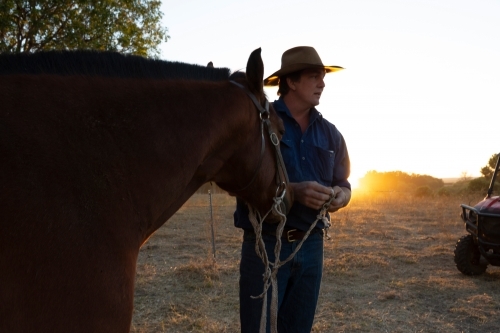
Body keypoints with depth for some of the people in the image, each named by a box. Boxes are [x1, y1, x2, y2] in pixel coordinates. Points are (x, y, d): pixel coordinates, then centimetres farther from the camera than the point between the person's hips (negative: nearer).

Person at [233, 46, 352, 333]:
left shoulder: (329, 133, 9)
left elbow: (343, 184, 13)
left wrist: (340, 196, -11)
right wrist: (293, 190, -25)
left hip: (312, 245, 5)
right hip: (266, 244, -5)